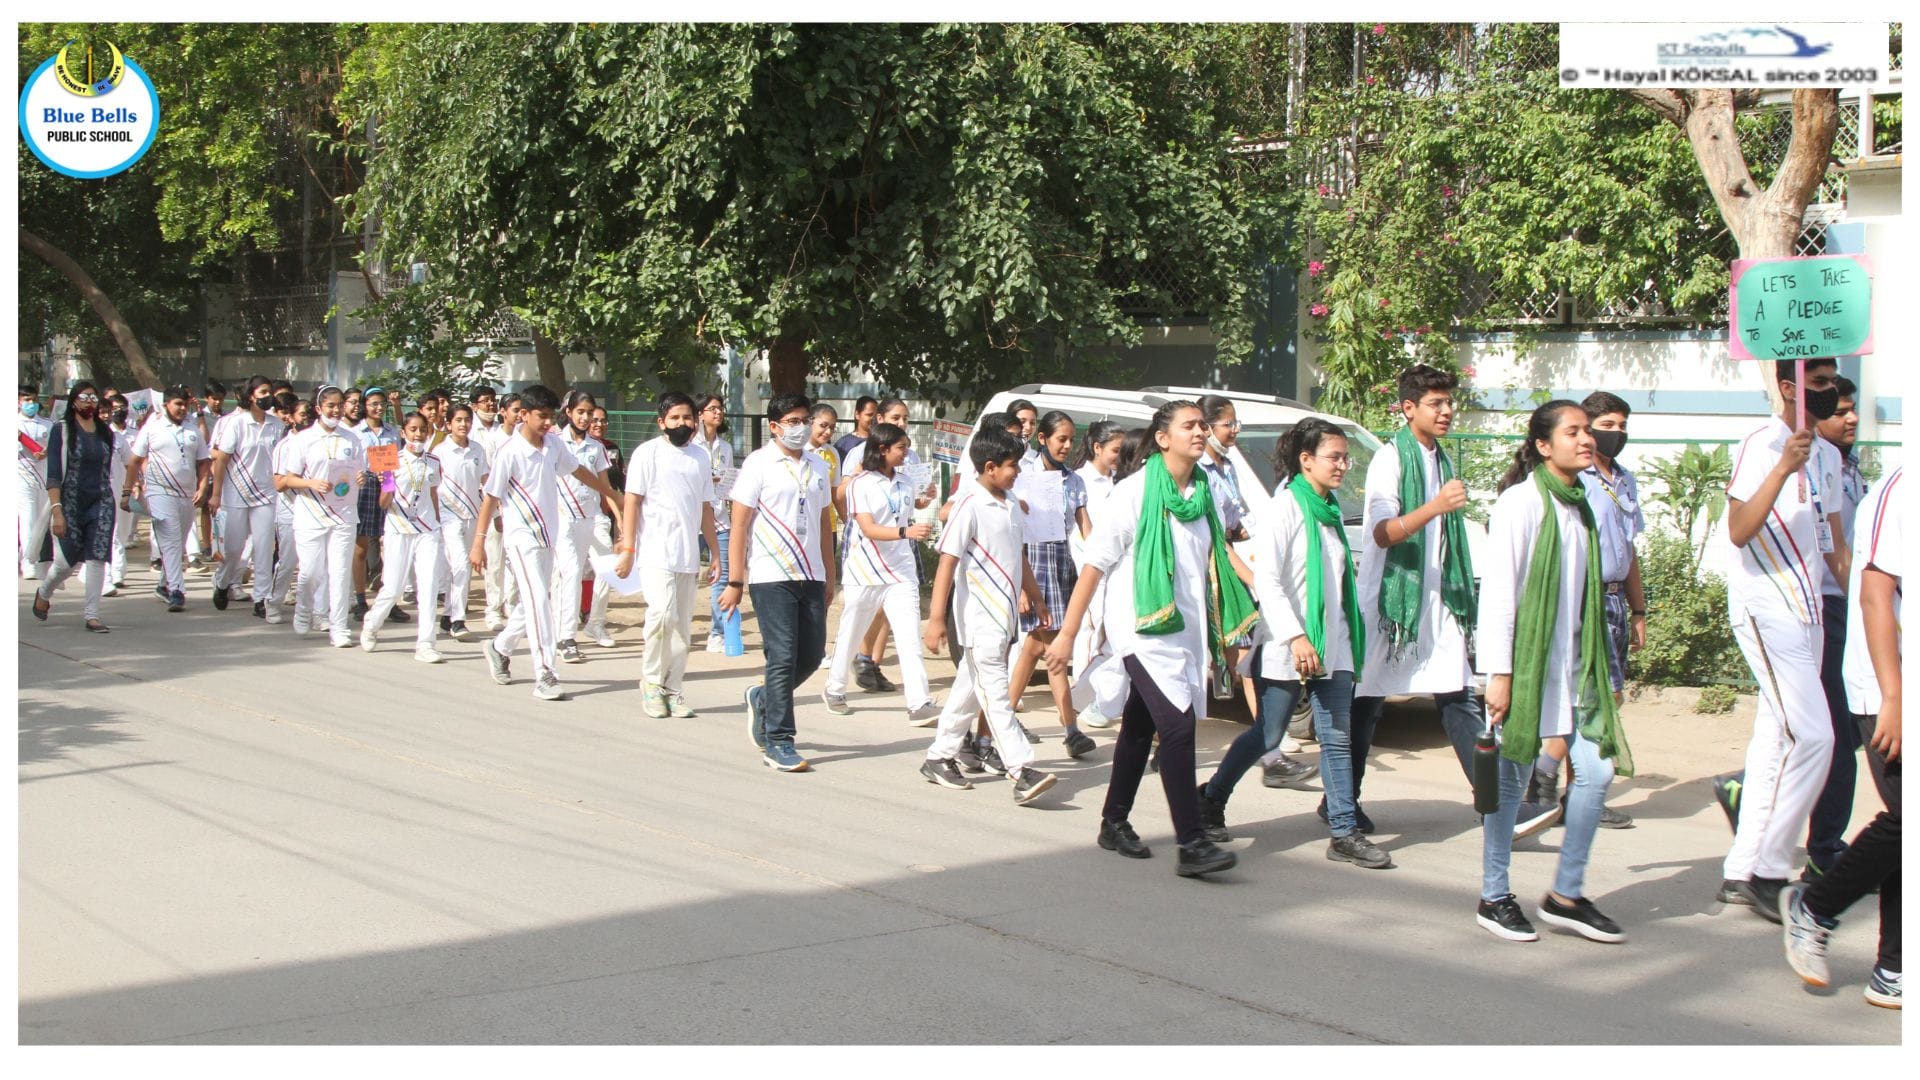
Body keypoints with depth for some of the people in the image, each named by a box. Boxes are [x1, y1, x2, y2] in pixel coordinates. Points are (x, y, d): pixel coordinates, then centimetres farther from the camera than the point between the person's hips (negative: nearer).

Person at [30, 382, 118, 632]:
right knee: (66, 561, 0)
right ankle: (43, 594, 31)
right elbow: (53, 475, -9)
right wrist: (57, 510, -17)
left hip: (101, 503, 3)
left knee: (97, 558, -9)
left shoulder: (105, 432, 10)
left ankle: (92, 614, -5)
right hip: (70, 503, -3)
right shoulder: (61, 430, -3)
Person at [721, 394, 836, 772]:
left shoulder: (817, 467, 14)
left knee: (812, 655, 7)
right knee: (783, 657, -7)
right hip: (771, 577, -6)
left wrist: (830, 578, 17)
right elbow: (739, 525, -5)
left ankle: (763, 698, 32)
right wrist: (735, 581, -9)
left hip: (811, 577, 6)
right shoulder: (759, 464, -4)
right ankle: (778, 742, 0)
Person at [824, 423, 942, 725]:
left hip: (900, 570, 4)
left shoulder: (904, 483, 8)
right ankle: (835, 690, 33)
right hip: (864, 572, -4)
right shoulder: (861, 484, -10)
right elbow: (868, 529, -20)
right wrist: (906, 531, -34)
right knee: (850, 634, 12)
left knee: (910, 637, -10)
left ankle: (919, 704, -16)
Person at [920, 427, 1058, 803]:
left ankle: (939, 758, 24)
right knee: (996, 692, -9)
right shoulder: (970, 506, -14)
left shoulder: (1011, 504, 10)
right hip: (980, 614, -8)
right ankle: (1022, 772, -14)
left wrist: (1036, 598, 27)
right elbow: (947, 563, -16)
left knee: (970, 687, 14)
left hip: (1005, 613, 8)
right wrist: (936, 619, -20)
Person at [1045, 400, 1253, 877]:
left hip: (1186, 631, 7)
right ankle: (1192, 844, -19)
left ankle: (1115, 823, 28)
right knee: (1178, 726, -17)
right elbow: (1094, 565, -9)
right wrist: (1067, 635, -10)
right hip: (1143, 630, -7)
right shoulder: (1134, 493, -9)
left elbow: (1216, 559, 21)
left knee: (1140, 727, 15)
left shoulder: (1203, 495, 10)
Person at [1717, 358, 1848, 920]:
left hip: (1805, 614, 9)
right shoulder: (1763, 446, -12)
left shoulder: (1827, 455, 14)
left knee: (1777, 740, 9)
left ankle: (1741, 872, 15)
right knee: (1811, 736, -14)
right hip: (1765, 611, -9)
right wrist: (1784, 467, -31)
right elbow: (1738, 531, -24)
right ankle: (1767, 872, -6)